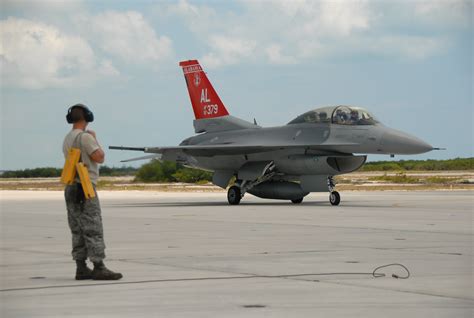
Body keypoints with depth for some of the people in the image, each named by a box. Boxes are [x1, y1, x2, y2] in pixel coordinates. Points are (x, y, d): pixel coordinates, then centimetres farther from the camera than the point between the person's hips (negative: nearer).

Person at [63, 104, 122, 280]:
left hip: (71, 188, 9)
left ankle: (81, 268, 9)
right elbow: (99, 157, -14)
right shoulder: (85, 137, -14)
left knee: (78, 231, 9)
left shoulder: (67, 139, 13)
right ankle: (98, 267, -10)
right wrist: (95, 139, 0)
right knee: (93, 230, -8)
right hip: (85, 188, -9)